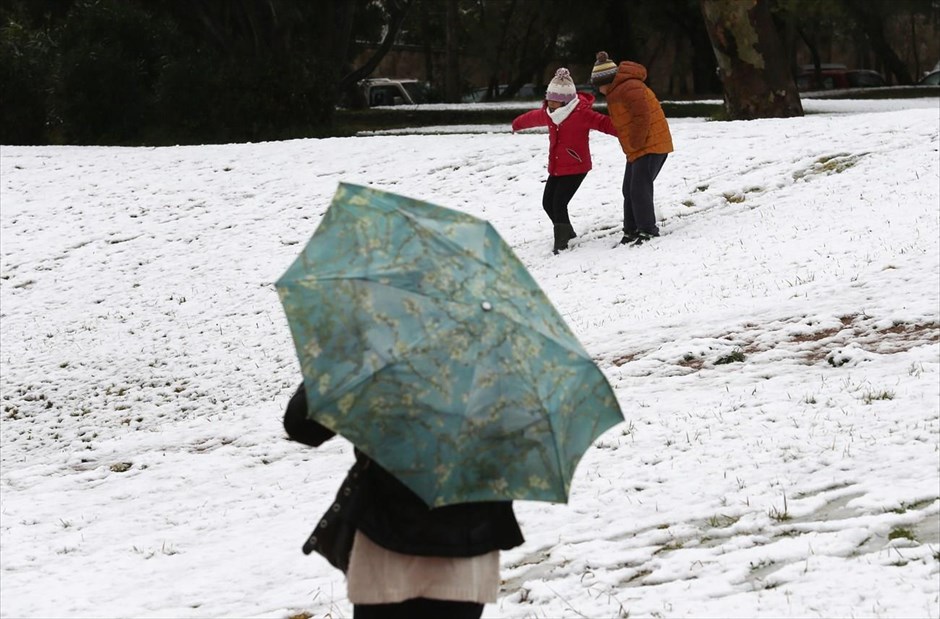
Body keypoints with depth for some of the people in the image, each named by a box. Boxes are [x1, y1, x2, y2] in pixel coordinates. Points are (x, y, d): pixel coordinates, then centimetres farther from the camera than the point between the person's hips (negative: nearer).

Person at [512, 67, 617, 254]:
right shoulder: (547, 113, 6)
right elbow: (532, 118, 27)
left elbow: (603, 123, -21)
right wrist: (517, 124, 47)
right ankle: (567, 234, 31)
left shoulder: (581, 113, -17)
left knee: (559, 204, -15)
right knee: (548, 203, 12)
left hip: (575, 168, -8)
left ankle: (561, 242, -3)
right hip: (556, 168, 8)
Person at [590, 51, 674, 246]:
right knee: (629, 191, 13)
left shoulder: (629, 88, -19)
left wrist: (636, 144, -18)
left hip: (651, 146, -11)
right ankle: (631, 232, 21)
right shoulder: (615, 93, 16)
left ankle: (648, 232, -8)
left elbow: (642, 116, -26)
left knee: (640, 189, -13)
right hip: (637, 150, 11)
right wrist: (633, 145, 14)